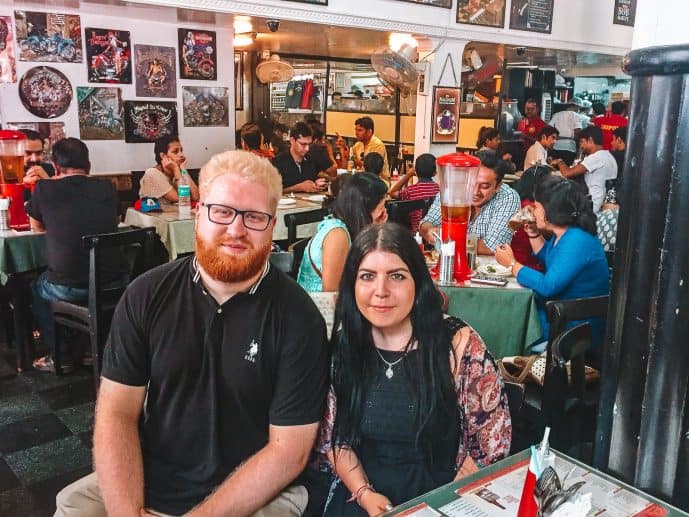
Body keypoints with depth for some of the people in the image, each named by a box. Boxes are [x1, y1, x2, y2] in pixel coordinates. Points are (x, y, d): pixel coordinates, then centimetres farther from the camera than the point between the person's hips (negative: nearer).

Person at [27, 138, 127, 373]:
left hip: (67, 288, -2)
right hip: (114, 283, 3)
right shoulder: (107, 188, 4)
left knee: (35, 289, 31)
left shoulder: (44, 189, -2)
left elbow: (37, 227, 17)